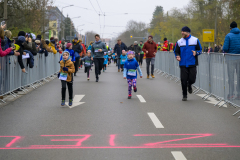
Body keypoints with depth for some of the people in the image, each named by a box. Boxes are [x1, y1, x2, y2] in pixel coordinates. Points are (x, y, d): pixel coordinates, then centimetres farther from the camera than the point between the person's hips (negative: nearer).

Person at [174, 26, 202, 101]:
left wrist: (196, 52, -15)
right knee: (183, 80, -3)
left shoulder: (195, 40, 4)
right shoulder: (179, 42, 8)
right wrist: (177, 56, -8)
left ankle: (189, 85, 32)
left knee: (192, 79, -6)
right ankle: (184, 95, 12)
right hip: (183, 64, 1)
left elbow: (200, 50, 7)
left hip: (192, 64, -1)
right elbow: (176, 51, 14)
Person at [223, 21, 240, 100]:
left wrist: (226, 51, 10)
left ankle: (231, 94, 5)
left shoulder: (228, 36, -6)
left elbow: (225, 48, -12)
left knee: (231, 76, 4)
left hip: (231, 57, -2)